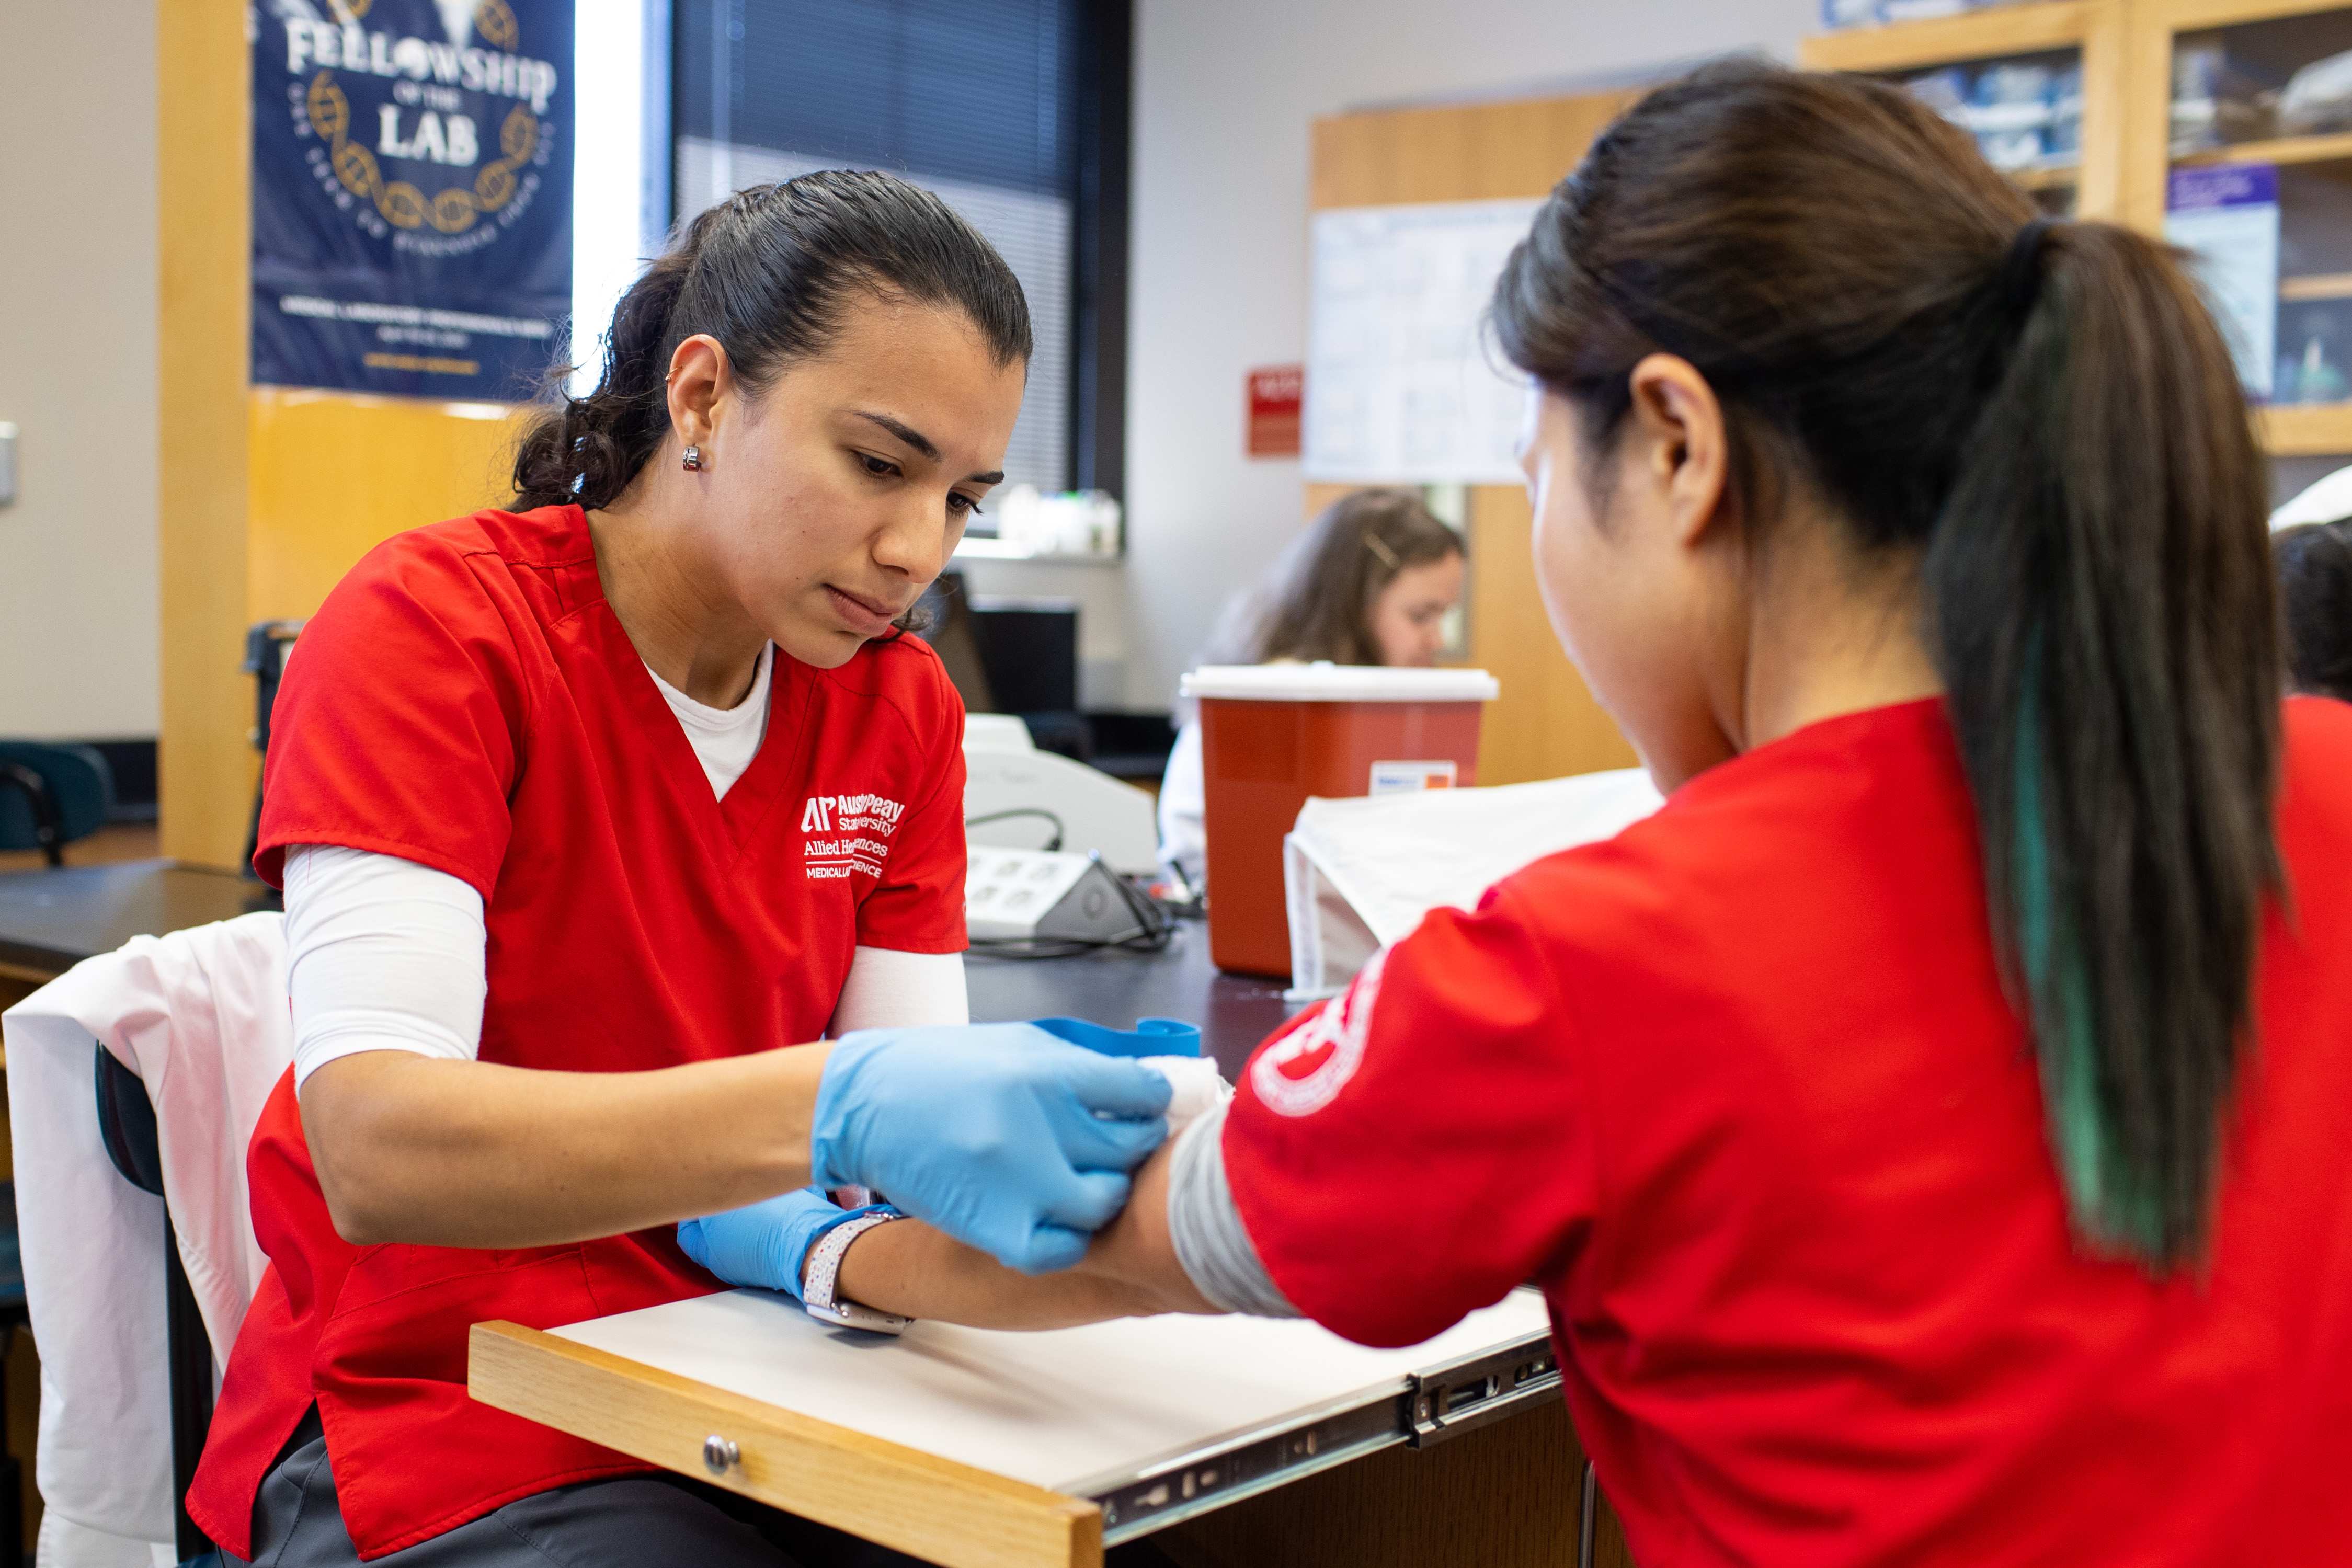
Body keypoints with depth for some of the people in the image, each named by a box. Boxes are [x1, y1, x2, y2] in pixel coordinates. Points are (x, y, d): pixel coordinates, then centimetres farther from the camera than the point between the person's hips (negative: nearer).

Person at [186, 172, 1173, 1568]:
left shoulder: (903, 707, 4)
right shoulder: (431, 628, -11)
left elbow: (901, 1130, -1)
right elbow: (375, 1148, -25)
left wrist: (1065, 1133, -24)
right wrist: (832, 1106, -38)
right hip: (445, 1426, -4)